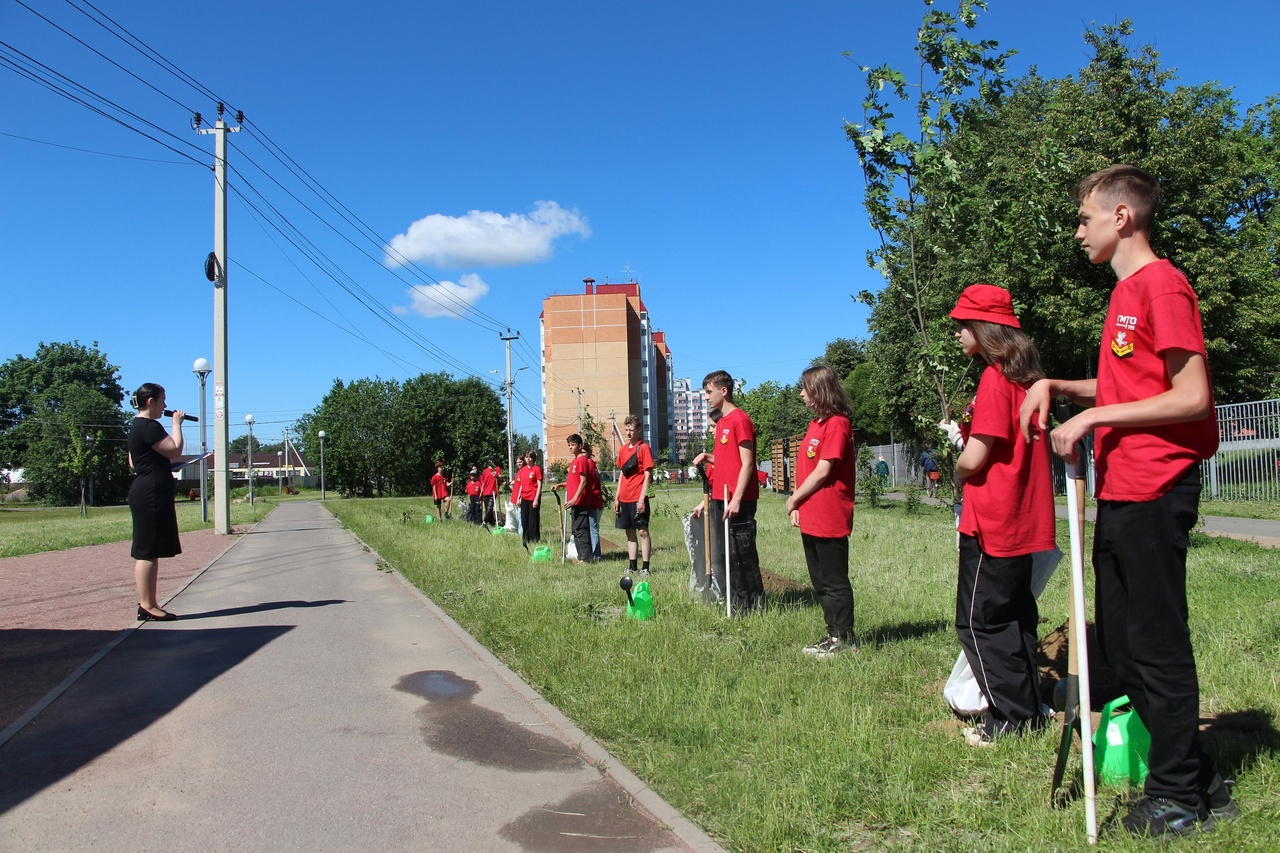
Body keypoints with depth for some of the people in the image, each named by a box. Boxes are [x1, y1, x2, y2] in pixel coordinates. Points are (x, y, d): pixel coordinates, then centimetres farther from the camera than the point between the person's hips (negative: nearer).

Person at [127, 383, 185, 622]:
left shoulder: (138, 426, 19)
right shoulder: (149, 427, -14)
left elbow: (133, 463, 24)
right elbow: (175, 450, -20)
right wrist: (177, 424, -9)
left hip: (145, 493, 11)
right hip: (151, 494, -11)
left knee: (149, 552, 12)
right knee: (147, 552, -7)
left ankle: (148, 604, 16)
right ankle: (147, 606, -4)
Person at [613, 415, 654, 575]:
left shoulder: (643, 448, -7)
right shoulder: (623, 449, 13)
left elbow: (648, 474, -10)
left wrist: (642, 498, -16)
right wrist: (617, 497, 13)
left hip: (638, 498, -7)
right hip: (624, 499, 7)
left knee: (643, 531, -4)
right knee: (630, 532, 11)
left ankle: (645, 567, -1)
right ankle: (632, 566, 16)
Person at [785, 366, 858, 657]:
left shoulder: (837, 424, -15)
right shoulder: (815, 423, 14)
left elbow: (822, 471, -19)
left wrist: (793, 499, -9)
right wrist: (798, 505, 6)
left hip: (830, 519, -9)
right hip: (810, 518, 10)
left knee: (834, 582, 1)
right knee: (820, 582, 16)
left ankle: (844, 639, 11)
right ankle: (833, 634, 26)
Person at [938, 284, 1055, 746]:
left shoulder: (995, 377, -17)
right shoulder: (1025, 376, 11)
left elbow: (974, 459, -20)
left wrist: (957, 470, 0)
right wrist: (963, 433, 9)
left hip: (992, 520, -9)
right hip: (1023, 521, 9)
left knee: (979, 622, 1)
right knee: (1012, 617, 17)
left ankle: (1010, 719, 7)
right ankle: (1028, 711, 26)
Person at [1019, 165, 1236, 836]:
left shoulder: (1162, 285, -12)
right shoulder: (1126, 292, 18)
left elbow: (1192, 396, -18)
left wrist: (1094, 416, -16)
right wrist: (1057, 386, 10)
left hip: (1153, 491, -10)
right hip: (1119, 491, 10)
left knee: (1155, 643, 0)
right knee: (1118, 642, 15)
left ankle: (1179, 797, 17)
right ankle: (1197, 781, 28)